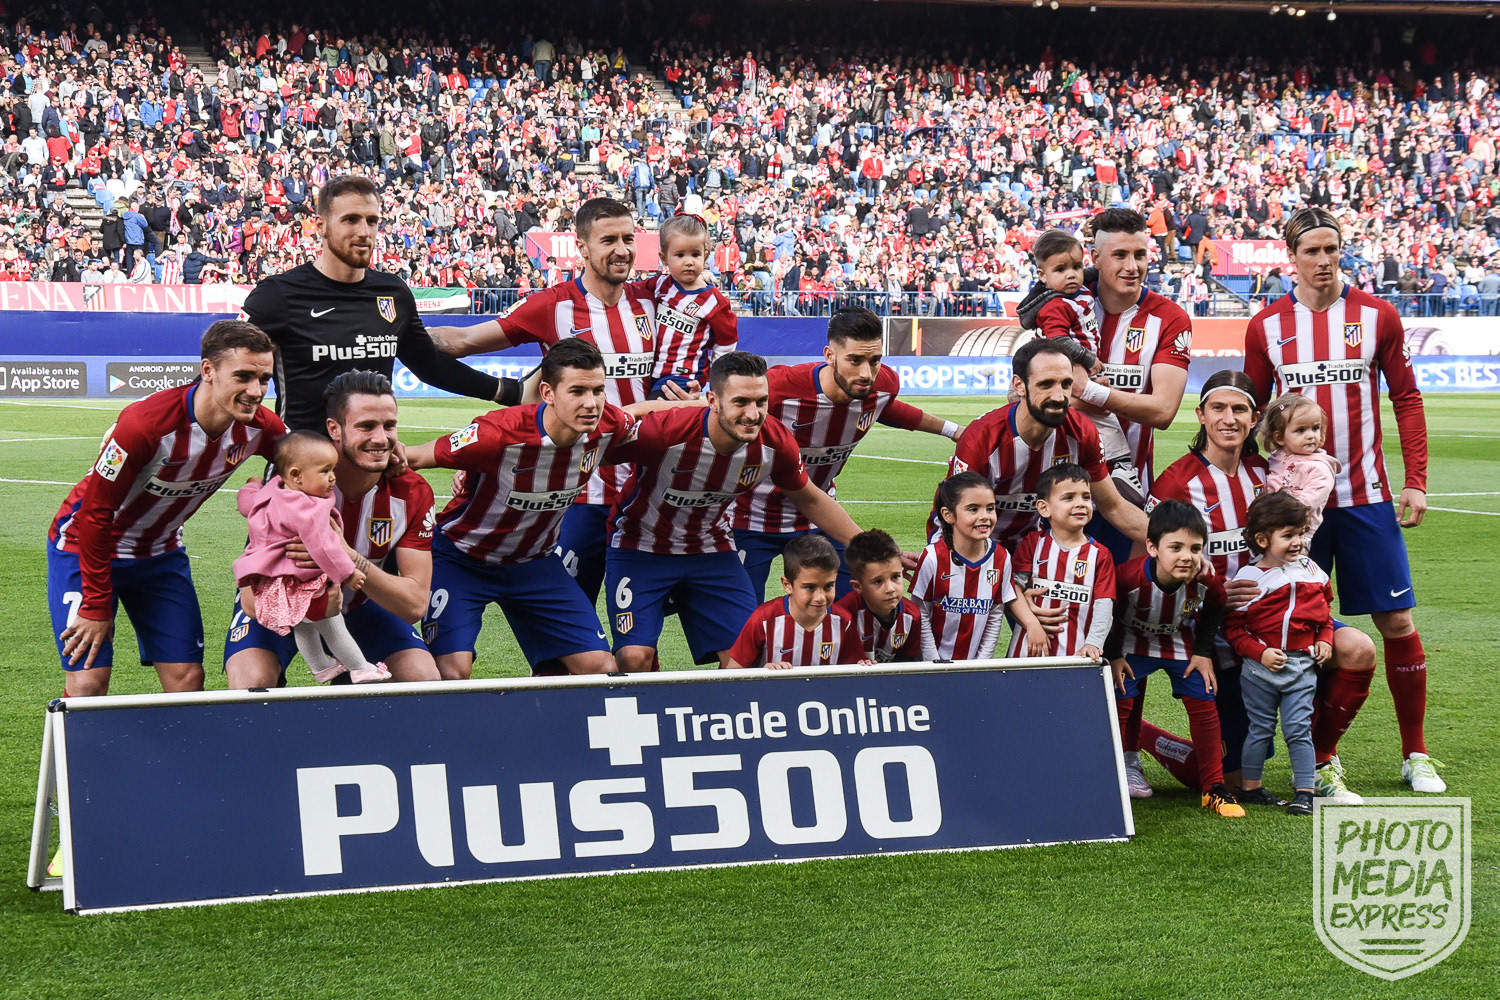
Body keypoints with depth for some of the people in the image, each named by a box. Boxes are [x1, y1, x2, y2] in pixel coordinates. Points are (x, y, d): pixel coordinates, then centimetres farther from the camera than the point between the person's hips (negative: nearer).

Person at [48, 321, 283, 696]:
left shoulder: (259, 428, -16)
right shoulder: (146, 423, -32)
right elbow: (95, 513, -24)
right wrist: (97, 606, -19)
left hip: (161, 552, 5)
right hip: (86, 548, -5)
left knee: (187, 679, -3)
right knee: (87, 684, -15)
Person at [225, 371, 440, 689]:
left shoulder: (412, 493, -19)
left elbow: (415, 604, -24)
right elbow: (253, 602, -30)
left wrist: (349, 559, -41)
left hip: (359, 604, 3)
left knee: (424, 679, -18)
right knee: (251, 683, -30)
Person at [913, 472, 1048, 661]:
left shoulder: (1001, 558, -2)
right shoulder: (933, 558, -13)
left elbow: (995, 618, 7)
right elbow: (921, 618, -6)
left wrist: (981, 663, -1)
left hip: (975, 662, 3)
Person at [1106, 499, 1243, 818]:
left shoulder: (1206, 580, -28)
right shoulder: (1129, 576, -36)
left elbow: (1214, 609, -3)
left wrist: (1204, 651, -5)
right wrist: (1114, 656, -13)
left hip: (1181, 643, 2)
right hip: (1134, 644, -2)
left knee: (1203, 703, -4)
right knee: (1121, 703, -11)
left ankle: (1214, 787, 8)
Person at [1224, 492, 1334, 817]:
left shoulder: (1312, 572, 6)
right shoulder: (1249, 578, -7)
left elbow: (1324, 611, 21)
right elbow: (1233, 627, -5)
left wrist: (1324, 640, 5)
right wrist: (1260, 652, -15)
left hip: (1302, 666, 2)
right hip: (1260, 668, -2)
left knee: (1298, 728, -2)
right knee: (1260, 728, 6)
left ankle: (1304, 791, 2)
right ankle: (1250, 788, 18)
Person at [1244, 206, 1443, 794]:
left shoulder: (1378, 317, 2)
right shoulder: (1266, 326, 3)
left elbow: (1406, 399, 4)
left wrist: (1416, 481, -3)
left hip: (1366, 496, 0)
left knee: (1396, 621, -1)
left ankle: (1415, 756, 9)